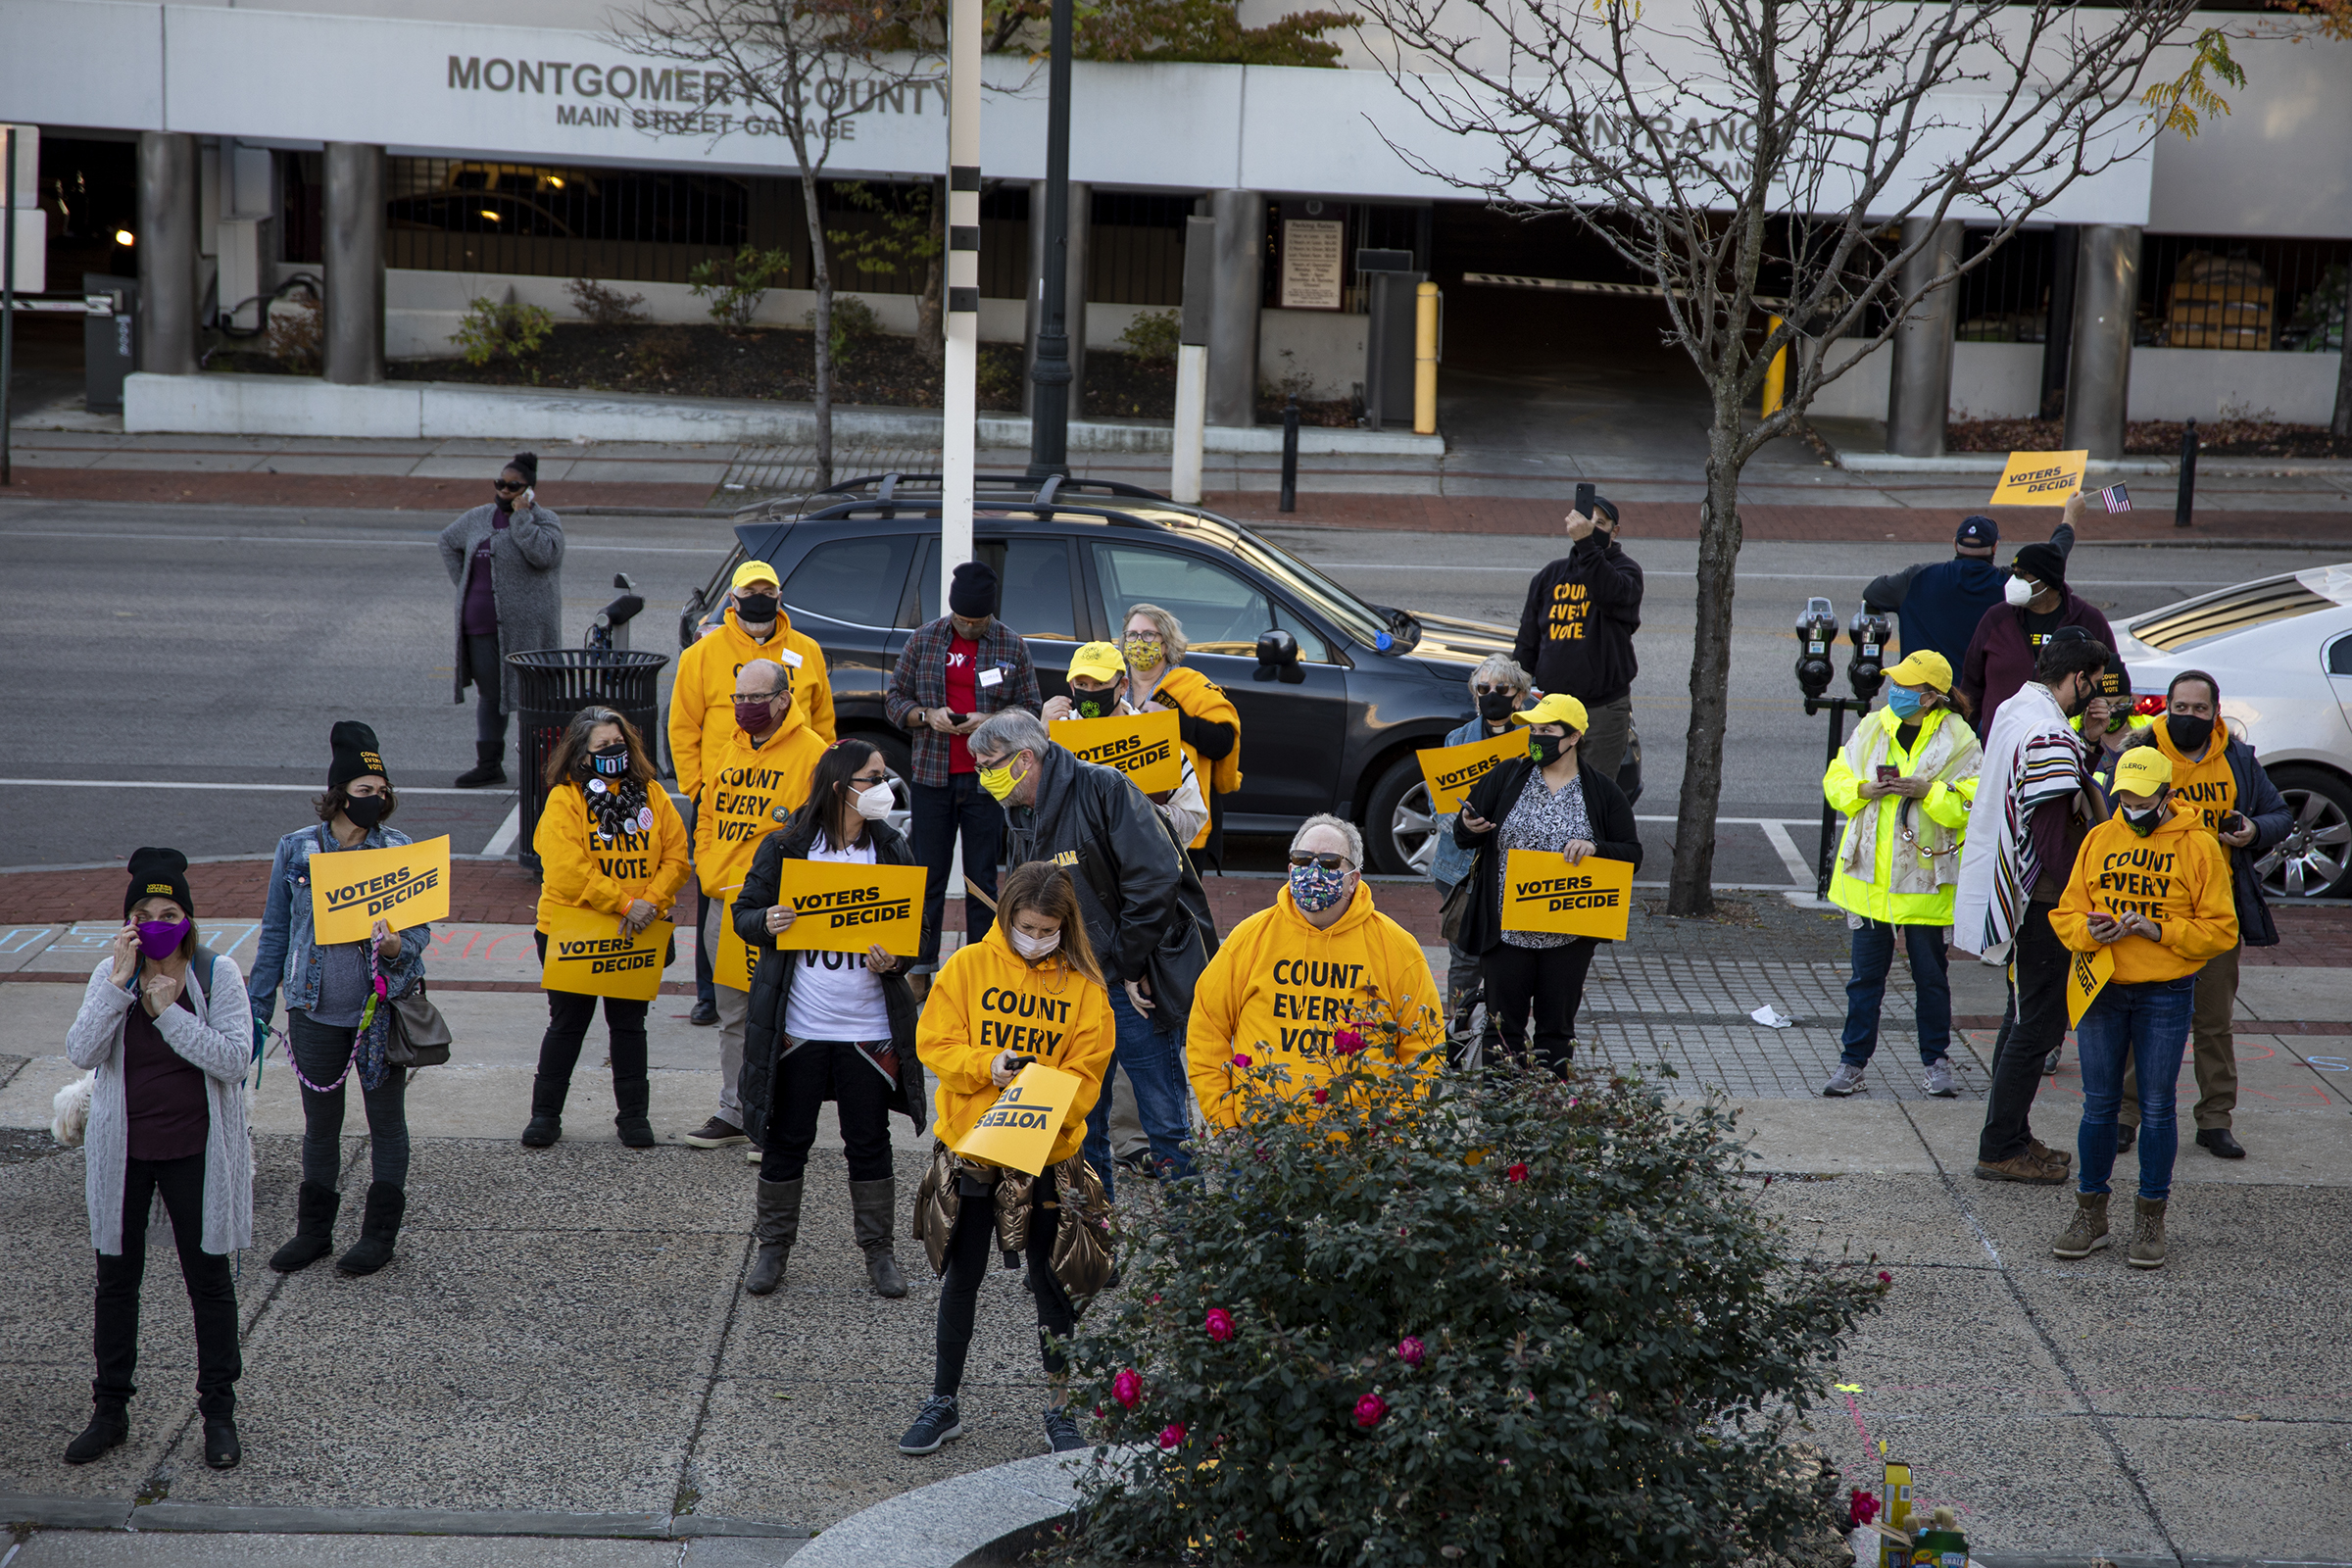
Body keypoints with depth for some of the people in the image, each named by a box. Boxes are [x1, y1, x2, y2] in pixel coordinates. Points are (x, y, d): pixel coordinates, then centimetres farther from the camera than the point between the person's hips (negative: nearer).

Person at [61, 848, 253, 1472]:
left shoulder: (217, 974, -9)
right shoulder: (111, 974, -3)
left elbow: (235, 1059, -18)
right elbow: (80, 1052, -15)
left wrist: (169, 1010, -23)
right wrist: (120, 983, -23)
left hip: (195, 1151, -2)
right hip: (124, 1150, 2)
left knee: (209, 1278, 7)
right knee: (116, 1278, 12)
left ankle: (218, 1410, 20)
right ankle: (110, 1408, 25)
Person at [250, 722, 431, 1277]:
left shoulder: (399, 849, -3)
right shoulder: (296, 849, 0)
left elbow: (421, 926, 0)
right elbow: (275, 930, 8)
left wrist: (397, 947, -24)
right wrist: (259, 1007, 7)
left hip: (382, 1008, -1)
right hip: (315, 1010, 1)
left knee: (387, 1122, 7)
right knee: (320, 1125, 12)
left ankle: (380, 1232, 19)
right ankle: (314, 1230, 25)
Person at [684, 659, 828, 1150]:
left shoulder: (811, 754, -7)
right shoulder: (725, 751, 14)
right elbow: (707, 818, 20)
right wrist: (708, 874, 6)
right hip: (723, 902, 7)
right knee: (733, 1017, 14)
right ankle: (733, 1113, 24)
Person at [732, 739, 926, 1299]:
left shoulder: (891, 849, 3)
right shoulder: (786, 846, -4)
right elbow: (745, 914, 2)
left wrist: (894, 962, -13)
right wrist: (767, 922, -21)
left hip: (868, 1028, 2)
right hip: (796, 1025, -1)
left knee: (869, 1141, 7)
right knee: (786, 1138, 8)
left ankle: (878, 1250, 19)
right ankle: (773, 1246, 22)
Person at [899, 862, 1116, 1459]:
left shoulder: (1083, 985, -3)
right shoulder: (967, 967, -3)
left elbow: (1086, 1073, -4)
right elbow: (935, 1042, -5)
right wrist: (987, 1066, -22)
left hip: (1049, 1156, 0)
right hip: (969, 1150, 0)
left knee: (1053, 1284, 8)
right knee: (961, 1280, 10)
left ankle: (1061, 1409, 21)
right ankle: (943, 1404, 23)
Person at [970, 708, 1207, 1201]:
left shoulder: (1104, 789, -13)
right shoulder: (1020, 819, 11)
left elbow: (1156, 878, -20)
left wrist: (1132, 968, -15)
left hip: (1133, 986, -7)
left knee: (1166, 1118, -2)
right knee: (1078, 1123, 10)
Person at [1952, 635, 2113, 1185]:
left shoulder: (2014, 711, 10)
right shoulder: (2051, 736, -21)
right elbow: (2053, 835, -24)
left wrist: (2089, 740, 4)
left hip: (2010, 895, 10)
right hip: (2042, 901, -10)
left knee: (2027, 1019, 19)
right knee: (2038, 1025, -3)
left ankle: (2012, 1136, 27)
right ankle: (2000, 1150, 2)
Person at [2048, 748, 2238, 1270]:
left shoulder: (2198, 846, -3)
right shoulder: (2099, 839, 8)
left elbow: (2220, 930, -5)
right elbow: (2066, 912, 10)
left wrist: (2159, 931, -17)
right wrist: (2089, 932, -12)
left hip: (2165, 994, -3)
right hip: (2101, 991, 3)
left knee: (2156, 1107, 2)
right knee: (2099, 1105, 7)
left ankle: (2150, 1221, 13)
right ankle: (2091, 1214, 18)